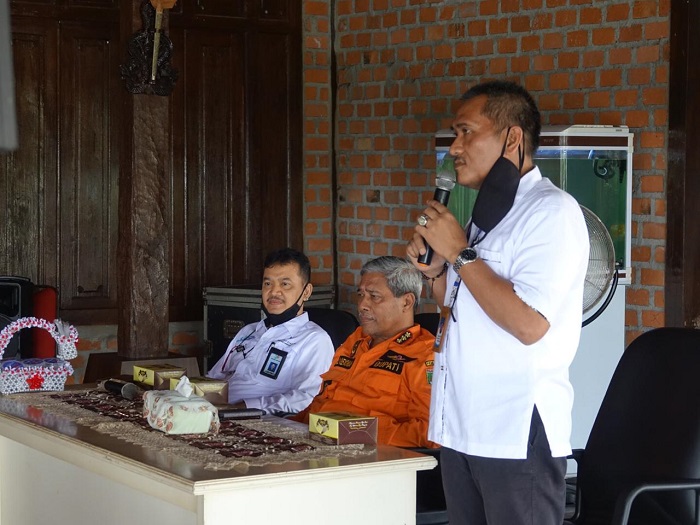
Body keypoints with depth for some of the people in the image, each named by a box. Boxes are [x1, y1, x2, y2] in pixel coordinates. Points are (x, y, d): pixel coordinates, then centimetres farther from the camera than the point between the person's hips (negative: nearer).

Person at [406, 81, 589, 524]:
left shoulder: (551, 212, -12)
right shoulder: (486, 214, 16)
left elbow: (529, 324, -23)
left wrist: (458, 253, -15)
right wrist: (436, 271, 4)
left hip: (517, 437, -8)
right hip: (460, 428, 8)